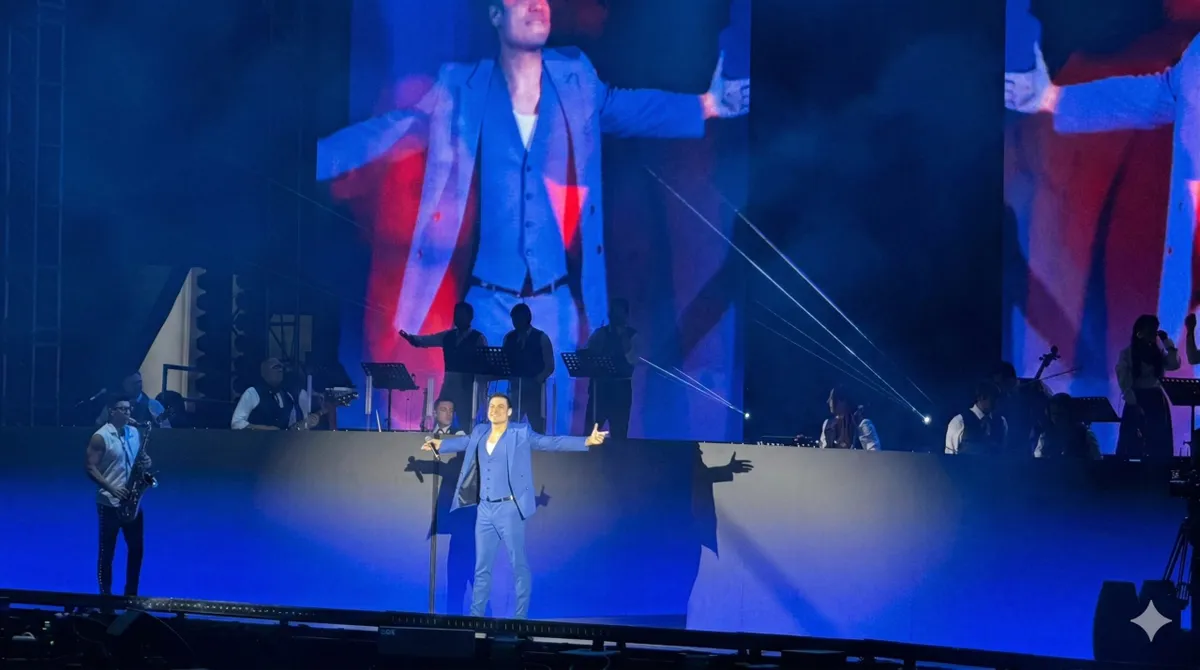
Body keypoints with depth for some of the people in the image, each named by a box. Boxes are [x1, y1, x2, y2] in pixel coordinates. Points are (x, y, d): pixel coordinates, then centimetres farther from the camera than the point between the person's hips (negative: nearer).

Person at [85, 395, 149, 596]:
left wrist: (145, 462, -4)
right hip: (109, 503, -6)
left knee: (136, 548, 8)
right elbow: (90, 467, -15)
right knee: (107, 552, 0)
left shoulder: (134, 433, 9)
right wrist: (112, 488, -24)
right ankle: (106, 596, 6)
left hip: (132, 501, 6)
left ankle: (131, 594, 18)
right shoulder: (100, 437, -11)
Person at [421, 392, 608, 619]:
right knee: (482, 565, 10)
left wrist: (588, 441, -22)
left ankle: (520, 616, 4)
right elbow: (463, 442, 31)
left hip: (509, 508, -5)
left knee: (518, 563, -1)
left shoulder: (521, 433, -6)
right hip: (484, 509, 5)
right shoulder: (480, 433, 10)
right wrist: (439, 444, 46)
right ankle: (476, 614, 16)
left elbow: (552, 443, -11)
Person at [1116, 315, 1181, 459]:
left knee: (1159, 445, 0)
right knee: (1133, 445, -8)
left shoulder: (1158, 352, 12)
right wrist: (1133, 404, -17)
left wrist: (1167, 342, -1)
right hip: (1136, 401, -4)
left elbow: (1174, 364, -3)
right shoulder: (1127, 353, -1)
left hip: (1157, 400, 4)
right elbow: (1124, 382, -8)